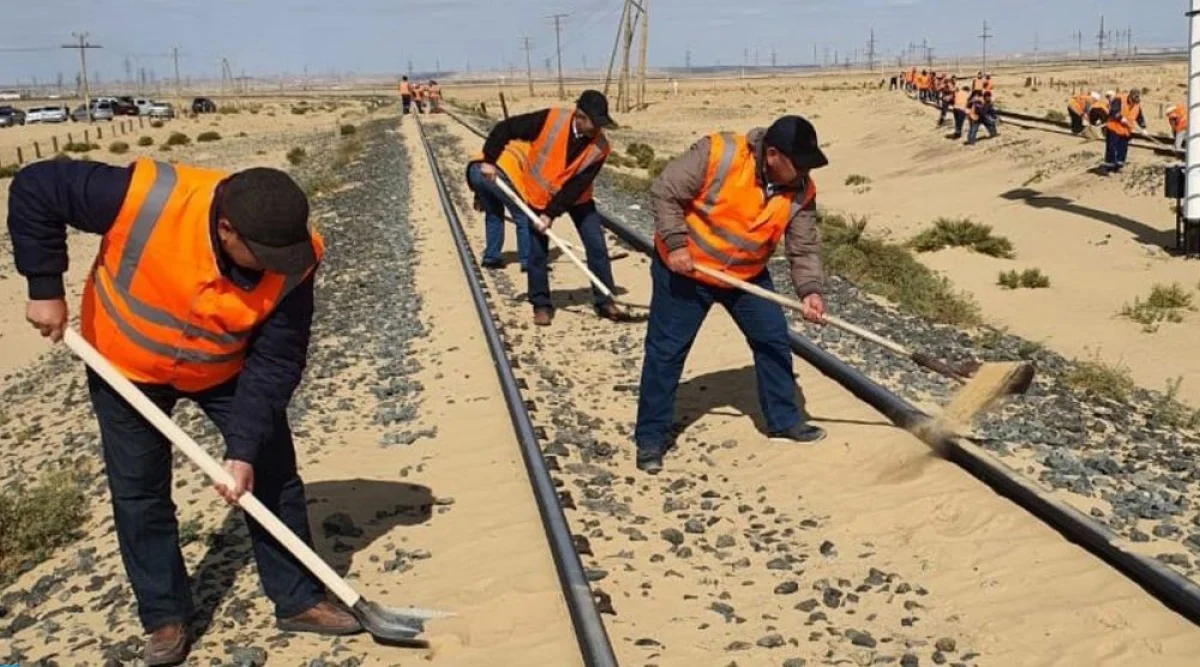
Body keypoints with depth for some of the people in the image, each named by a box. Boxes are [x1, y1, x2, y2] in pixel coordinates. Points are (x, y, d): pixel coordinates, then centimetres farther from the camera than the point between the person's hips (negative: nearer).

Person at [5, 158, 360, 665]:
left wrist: (245, 447, -27)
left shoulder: (293, 259, -30)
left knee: (273, 476, 3)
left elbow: (275, 362, -22)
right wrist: (46, 290, -24)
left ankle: (298, 601, 19)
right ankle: (165, 617, 22)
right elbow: (33, 190, -25)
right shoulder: (146, 198, -38)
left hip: (227, 369, 2)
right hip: (125, 363, -1)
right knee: (139, 495, 5)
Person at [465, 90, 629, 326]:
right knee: (537, 252, 2)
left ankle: (604, 301, 9)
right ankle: (541, 304, 17)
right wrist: (489, 160, -17)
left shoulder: (599, 147, -22)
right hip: (539, 193, -1)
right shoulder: (552, 119, -27)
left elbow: (577, 186, -22)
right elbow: (505, 128, -18)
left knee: (597, 246, -3)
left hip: (576, 197, 2)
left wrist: (551, 214, -26)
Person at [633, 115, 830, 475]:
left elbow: (804, 247, -7)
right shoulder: (717, 153, -28)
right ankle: (650, 438, 10)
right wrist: (675, 243, -28)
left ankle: (783, 420, 25)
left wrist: (809, 290, -23)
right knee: (665, 351, -1)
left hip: (748, 275, 5)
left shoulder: (800, 191, -12)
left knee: (774, 340, 7)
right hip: (685, 269, -5)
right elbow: (664, 192, -21)